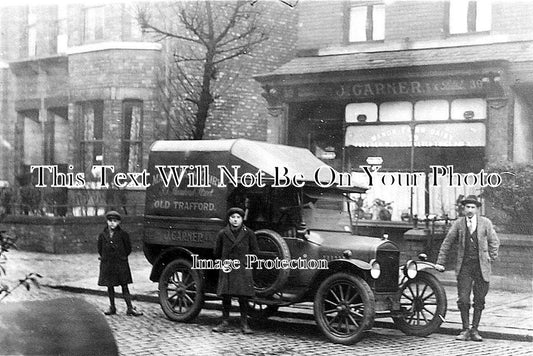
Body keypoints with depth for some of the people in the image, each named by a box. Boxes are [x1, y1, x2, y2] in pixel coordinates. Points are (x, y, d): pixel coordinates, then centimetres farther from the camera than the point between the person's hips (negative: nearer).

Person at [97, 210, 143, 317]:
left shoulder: (123, 234, -6)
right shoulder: (102, 235, 1)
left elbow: (128, 248, 4)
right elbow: (100, 249, 13)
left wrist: (121, 258, 7)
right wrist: (105, 257, 9)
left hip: (121, 264, -2)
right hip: (107, 265, 2)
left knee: (124, 286, 0)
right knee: (109, 286, 9)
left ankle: (130, 308, 2)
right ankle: (112, 307, 20)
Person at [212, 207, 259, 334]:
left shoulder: (248, 233, 2)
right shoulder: (222, 234, 3)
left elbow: (254, 251, 10)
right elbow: (217, 253, 14)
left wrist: (245, 260, 5)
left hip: (243, 270, -1)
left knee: (243, 297, -2)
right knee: (225, 296, 1)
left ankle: (244, 324, 6)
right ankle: (225, 323, 10)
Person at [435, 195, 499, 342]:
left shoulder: (485, 223, 3)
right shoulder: (458, 223, 4)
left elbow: (494, 242, 13)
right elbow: (447, 243, 7)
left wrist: (491, 258, 3)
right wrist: (440, 262, 3)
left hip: (481, 266, 0)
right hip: (464, 266, 0)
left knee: (479, 300, 4)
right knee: (463, 300, -5)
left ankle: (474, 330, 15)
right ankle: (465, 330, 7)